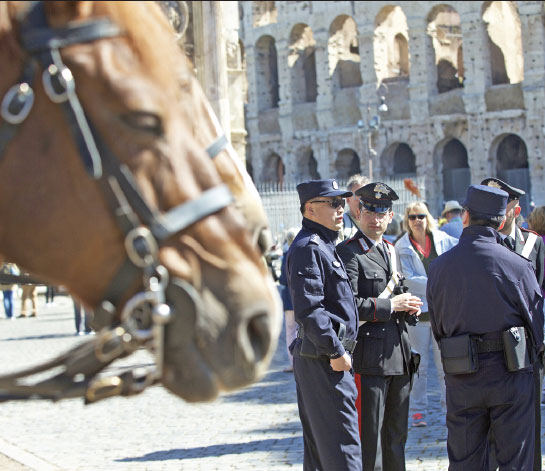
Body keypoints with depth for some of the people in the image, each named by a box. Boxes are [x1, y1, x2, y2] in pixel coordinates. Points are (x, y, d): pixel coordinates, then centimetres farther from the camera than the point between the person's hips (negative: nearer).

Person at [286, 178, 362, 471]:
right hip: (325, 359, -11)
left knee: (318, 442, 15)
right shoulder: (307, 248, -15)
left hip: (324, 357, 11)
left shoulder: (323, 245, 18)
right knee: (342, 445, -9)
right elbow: (308, 309, -23)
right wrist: (336, 352, -21)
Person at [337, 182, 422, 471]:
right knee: (368, 438, -5)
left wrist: (408, 306, 6)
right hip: (369, 359, -8)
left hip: (399, 357, 8)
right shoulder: (347, 253, -9)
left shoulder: (391, 251, 17)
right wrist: (390, 305, -17)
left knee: (397, 436, 15)